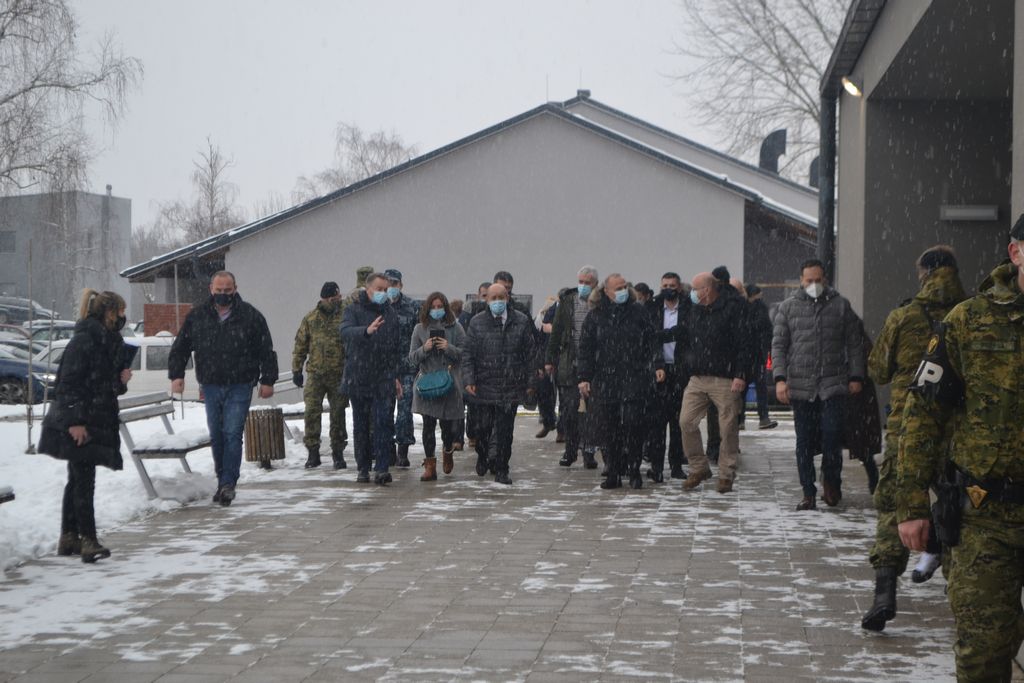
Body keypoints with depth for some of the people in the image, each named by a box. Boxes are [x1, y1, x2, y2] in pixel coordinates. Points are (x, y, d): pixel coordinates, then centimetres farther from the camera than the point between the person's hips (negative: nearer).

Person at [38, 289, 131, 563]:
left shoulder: (108, 341, 14)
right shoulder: (85, 340, -15)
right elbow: (70, 382, -20)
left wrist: (121, 380, 3)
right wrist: (76, 421, -24)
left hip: (97, 420, 10)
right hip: (78, 424, -10)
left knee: (78, 480, 13)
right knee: (83, 480, -10)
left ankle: (68, 538, 20)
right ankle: (88, 540, -10)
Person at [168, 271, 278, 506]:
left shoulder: (250, 316, -1)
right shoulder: (197, 316, 6)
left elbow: (266, 351, 1)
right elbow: (180, 348, 13)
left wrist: (267, 380, -2)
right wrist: (176, 375, 2)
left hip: (240, 387, -3)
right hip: (211, 386, 3)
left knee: (232, 433, -11)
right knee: (216, 436, 9)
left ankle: (228, 484, -10)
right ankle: (222, 482, 21)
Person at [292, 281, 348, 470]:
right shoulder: (311, 318, 6)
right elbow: (300, 345, 10)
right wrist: (296, 370, 6)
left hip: (339, 374, -1)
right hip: (315, 373, 1)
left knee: (338, 414, 5)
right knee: (312, 412, -5)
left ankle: (338, 452, 15)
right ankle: (312, 452, 3)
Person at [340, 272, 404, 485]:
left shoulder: (390, 313, 11)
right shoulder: (353, 310, -2)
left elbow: (398, 346, 18)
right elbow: (345, 331, -24)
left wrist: (396, 375, 15)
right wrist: (366, 330, -44)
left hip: (384, 379, 2)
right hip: (358, 378, -2)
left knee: (384, 423, -9)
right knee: (361, 425, 7)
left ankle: (382, 468, -12)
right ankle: (363, 468, 16)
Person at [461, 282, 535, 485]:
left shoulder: (521, 322, 3)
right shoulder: (477, 322, 3)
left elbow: (529, 353, 7)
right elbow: (468, 353, 4)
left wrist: (528, 381, 5)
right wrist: (469, 379, -6)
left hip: (511, 387, 0)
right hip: (484, 385, 0)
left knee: (505, 430, 2)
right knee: (483, 427, 4)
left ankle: (501, 470, 12)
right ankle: (482, 457, 33)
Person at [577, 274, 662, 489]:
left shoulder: (638, 312, 7)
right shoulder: (596, 316, 8)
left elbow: (651, 341, 9)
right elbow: (585, 349, 8)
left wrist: (657, 366, -2)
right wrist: (584, 377, 3)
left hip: (634, 379, -1)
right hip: (604, 381, 1)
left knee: (633, 423, -9)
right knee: (608, 428, 2)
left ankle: (634, 471, 3)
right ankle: (614, 473, 13)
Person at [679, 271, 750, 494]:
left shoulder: (732, 308, -6)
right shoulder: (694, 310, 14)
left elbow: (743, 344, -10)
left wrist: (740, 375, -15)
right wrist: (687, 363, 14)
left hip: (725, 379, -6)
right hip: (697, 378, 6)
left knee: (728, 427, -1)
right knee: (686, 422, -2)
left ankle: (726, 474, 10)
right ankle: (698, 468, 12)